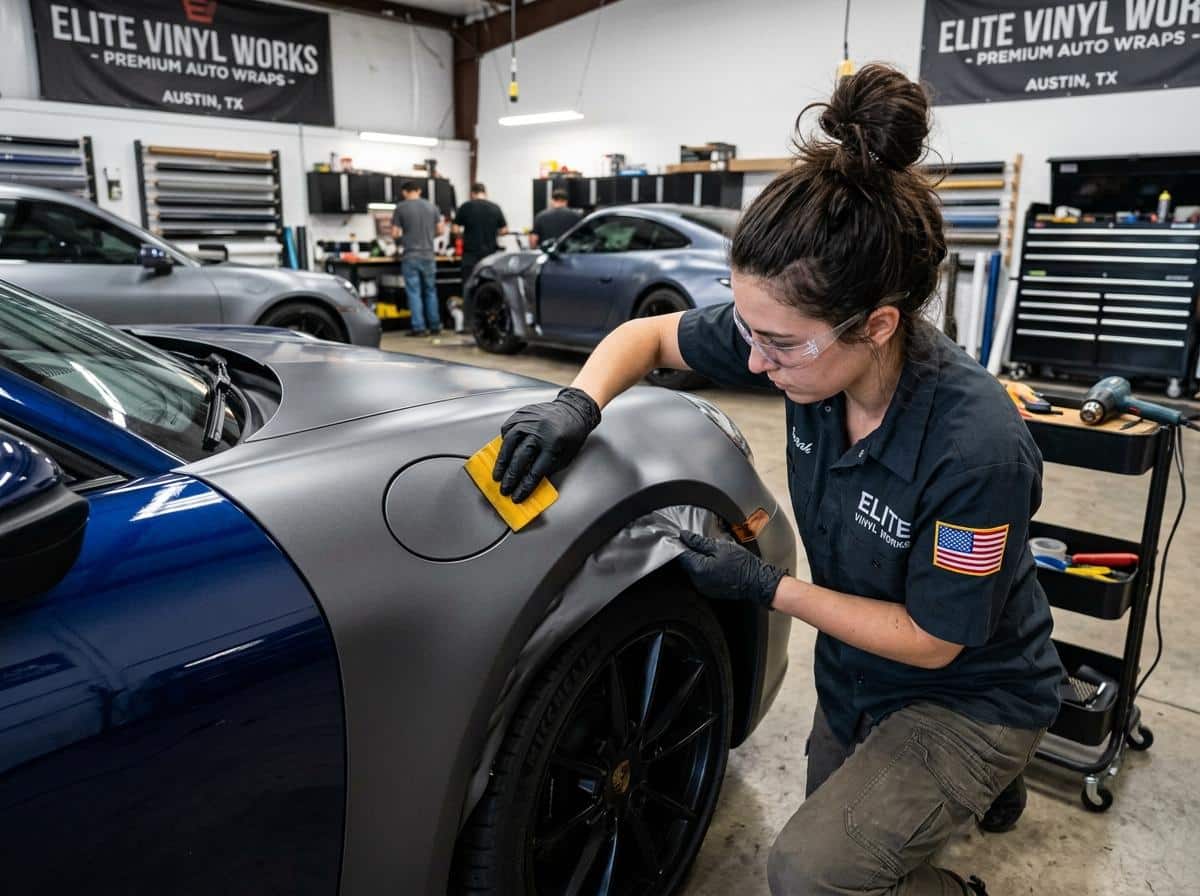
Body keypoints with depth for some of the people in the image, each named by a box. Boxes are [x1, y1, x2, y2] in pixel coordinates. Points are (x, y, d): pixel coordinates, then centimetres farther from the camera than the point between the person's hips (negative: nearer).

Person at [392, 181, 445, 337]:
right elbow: (441, 230, 8)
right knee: (431, 291, 12)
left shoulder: (400, 208, -3)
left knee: (414, 292, 1)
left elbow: (394, 234, -3)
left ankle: (418, 327, -1)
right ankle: (435, 326, 14)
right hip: (428, 255, 3)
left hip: (410, 256, -3)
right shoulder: (432, 206, 5)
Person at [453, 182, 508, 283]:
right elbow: (504, 230, 4)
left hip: (471, 253, -2)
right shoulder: (495, 208, 2)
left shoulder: (465, 207, -4)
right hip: (490, 252, 2)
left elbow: (456, 229, -3)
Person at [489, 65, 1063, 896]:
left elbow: (931, 640, -24)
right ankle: (974, 789, 46)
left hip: (971, 697, -6)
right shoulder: (796, 335, -22)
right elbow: (649, 335, -7)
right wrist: (578, 404, -26)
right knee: (829, 826, 22)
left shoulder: (978, 448, -37)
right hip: (853, 678, 6)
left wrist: (767, 587, -24)